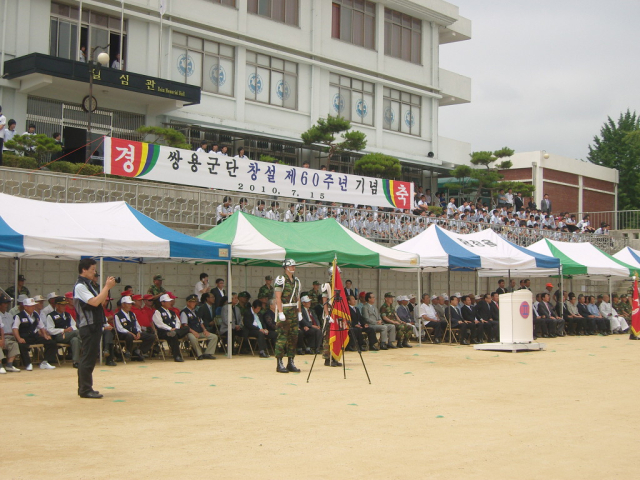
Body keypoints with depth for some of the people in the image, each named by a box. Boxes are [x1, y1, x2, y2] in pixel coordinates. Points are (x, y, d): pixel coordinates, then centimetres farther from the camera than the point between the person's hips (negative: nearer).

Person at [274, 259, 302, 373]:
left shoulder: (296, 281, 16)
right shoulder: (281, 279, -6)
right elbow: (278, 297, -12)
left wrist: (299, 312, 13)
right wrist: (281, 313, -18)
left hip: (294, 312, 7)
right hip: (284, 311, -7)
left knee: (293, 337, 7)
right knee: (282, 337, -8)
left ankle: (291, 363, 13)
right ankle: (279, 364, -5)